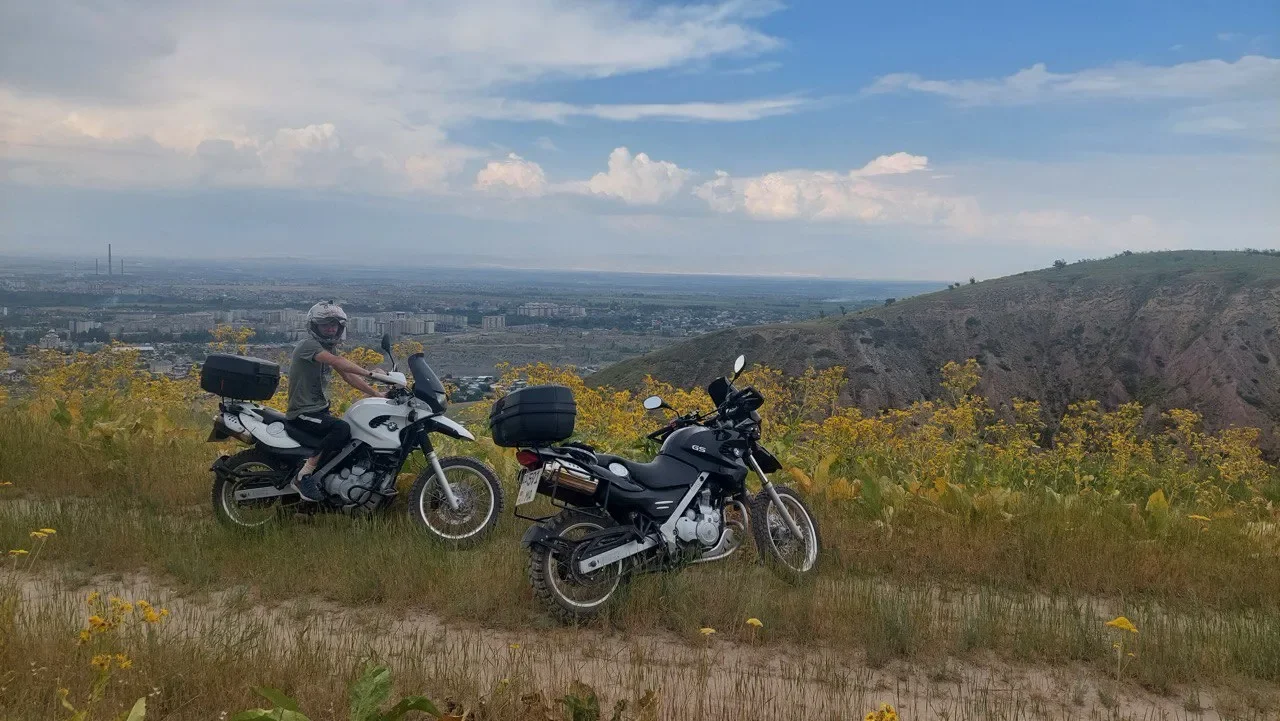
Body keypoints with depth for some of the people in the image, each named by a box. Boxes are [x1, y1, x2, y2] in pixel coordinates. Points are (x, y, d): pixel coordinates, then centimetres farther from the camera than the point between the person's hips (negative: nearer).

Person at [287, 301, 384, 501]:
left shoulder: (329, 348, 13)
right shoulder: (308, 344, -16)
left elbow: (347, 375, 11)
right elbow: (337, 362, -33)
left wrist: (376, 393, 2)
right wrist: (370, 373, -39)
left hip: (320, 409, 10)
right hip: (303, 414, -10)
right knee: (342, 429, -31)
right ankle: (303, 476, -25)